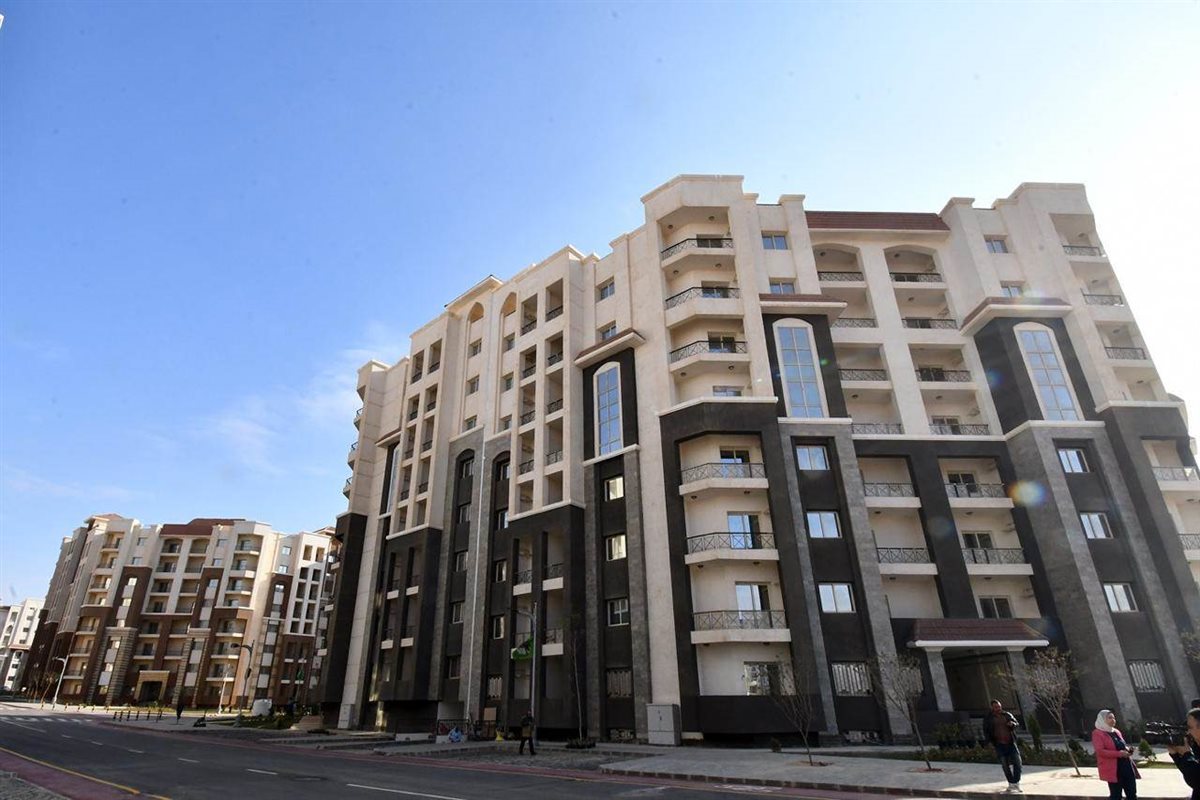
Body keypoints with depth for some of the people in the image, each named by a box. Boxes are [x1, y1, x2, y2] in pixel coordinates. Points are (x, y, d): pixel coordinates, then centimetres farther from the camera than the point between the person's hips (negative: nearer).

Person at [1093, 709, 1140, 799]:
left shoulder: (1116, 732, 17)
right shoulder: (1097, 733, -10)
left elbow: (1122, 746, 27)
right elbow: (1100, 751, -18)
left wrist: (1128, 749, 3)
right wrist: (1119, 754, -22)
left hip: (1126, 766, 8)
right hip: (1113, 769, -8)